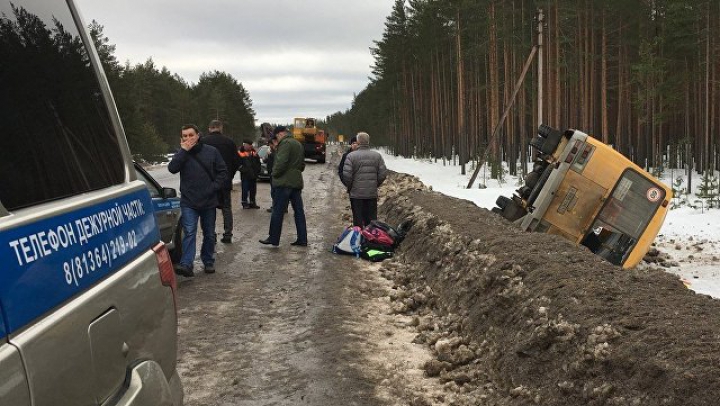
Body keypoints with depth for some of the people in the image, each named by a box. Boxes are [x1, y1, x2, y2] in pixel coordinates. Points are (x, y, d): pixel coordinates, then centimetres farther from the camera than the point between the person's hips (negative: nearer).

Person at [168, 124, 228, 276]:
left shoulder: (211, 151, -1)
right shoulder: (181, 154, 4)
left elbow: (222, 172, 2)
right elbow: (172, 168, -14)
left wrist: (214, 188, -9)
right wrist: (183, 150, -17)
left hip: (209, 201, 1)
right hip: (188, 202, -1)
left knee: (209, 234, 12)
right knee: (189, 232, -12)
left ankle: (208, 262, 27)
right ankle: (186, 264, -17)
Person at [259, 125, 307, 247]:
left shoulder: (285, 143, -12)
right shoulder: (298, 144, 18)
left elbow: (281, 162, -22)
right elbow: (302, 164, 24)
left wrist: (274, 174, -8)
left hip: (284, 182, -9)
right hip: (297, 182, 9)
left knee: (277, 211, -3)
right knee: (299, 211, 8)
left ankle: (273, 238, 1)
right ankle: (302, 239, 9)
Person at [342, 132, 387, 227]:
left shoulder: (351, 156, -9)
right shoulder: (377, 155, 2)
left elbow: (346, 175, -12)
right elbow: (383, 174, 1)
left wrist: (349, 187, 5)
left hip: (356, 194, -3)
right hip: (372, 194, 3)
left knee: (358, 220, 6)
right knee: (371, 219, 11)